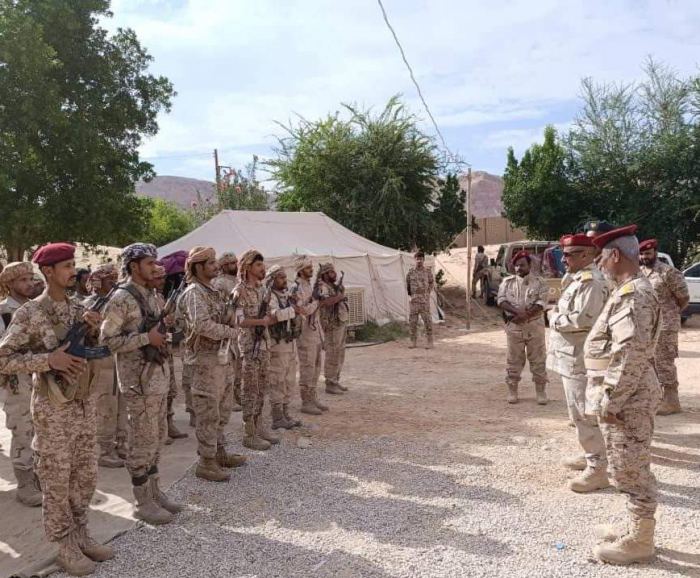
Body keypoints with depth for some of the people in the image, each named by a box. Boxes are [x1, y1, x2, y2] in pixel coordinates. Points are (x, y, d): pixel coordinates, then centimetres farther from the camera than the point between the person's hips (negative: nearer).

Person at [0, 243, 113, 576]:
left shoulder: (77, 310, 7)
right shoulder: (29, 314, -11)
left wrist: (92, 326, -16)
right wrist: (48, 359, -25)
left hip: (84, 405, 6)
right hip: (53, 410, -6)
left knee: (85, 477, 14)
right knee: (57, 483, 5)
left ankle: (81, 537, 29)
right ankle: (65, 549, 19)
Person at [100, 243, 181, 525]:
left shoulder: (150, 295, 12)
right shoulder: (121, 298, -14)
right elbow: (107, 340, -19)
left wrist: (163, 332, 5)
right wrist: (146, 338, -21)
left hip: (157, 374, 9)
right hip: (138, 379, -9)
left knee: (157, 436, 15)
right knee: (143, 440, 0)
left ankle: (154, 491, 28)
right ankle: (142, 501, 12)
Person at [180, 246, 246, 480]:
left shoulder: (211, 291, 14)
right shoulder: (194, 292, -15)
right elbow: (203, 325, -26)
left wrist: (230, 319, -3)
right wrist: (230, 332, -13)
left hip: (220, 357, 9)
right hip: (206, 358, -9)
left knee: (222, 408, 18)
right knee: (208, 412, -2)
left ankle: (219, 452, 30)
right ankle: (206, 463, 6)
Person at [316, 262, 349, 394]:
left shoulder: (335, 286, 13)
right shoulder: (323, 288, -15)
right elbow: (324, 301, -34)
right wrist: (339, 297, -25)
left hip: (341, 324, 9)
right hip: (332, 326, -9)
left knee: (340, 354, 15)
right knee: (332, 355, -3)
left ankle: (336, 381, 26)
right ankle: (330, 384, 5)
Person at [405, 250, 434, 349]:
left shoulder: (427, 271, -1)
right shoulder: (411, 272, 3)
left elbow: (432, 283, 12)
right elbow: (407, 284, 15)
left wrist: (427, 293, 8)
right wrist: (410, 294, 11)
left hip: (424, 300, -2)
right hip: (414, 300, 2)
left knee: (427, 320, -2)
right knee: (412, 320, 4)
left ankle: (430, 342, 4)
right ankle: (413, 342, 12)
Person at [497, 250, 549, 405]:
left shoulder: (539, 282, 2)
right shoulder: (507, 282, 7)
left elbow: (542, 303, -9)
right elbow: (501, 300, -4)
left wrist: (526, 315, -19)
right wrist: (517, 312, -19)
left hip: (534, 325, -1)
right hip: (514, 326, 1)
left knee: (538, 359, 3)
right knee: (514, 359, 6)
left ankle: (541, 391, 12)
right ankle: (512, 390, 15)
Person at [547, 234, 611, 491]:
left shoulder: (591, 282, -18)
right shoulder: (578, 279, 14)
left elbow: (583, 319, -26)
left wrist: (555, 319, -12)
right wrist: (558, 314, 4)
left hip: (580, 359, -11)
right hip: (572, 357, 11)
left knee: (585, 413, -5)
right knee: (579, 412, 20)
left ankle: (597, 470, 2)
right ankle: (590, 456, 33)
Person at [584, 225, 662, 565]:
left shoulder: (633, 294, -20)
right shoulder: (630, 291, 14)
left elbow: (632, 355, -26)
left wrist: (610, 401, -23)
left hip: (627, 398, -11)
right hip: (626, 395, 11)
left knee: (631, 470, 1)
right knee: (629, 469, 19)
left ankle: (639, 543, 14)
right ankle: (636, 532, 31)